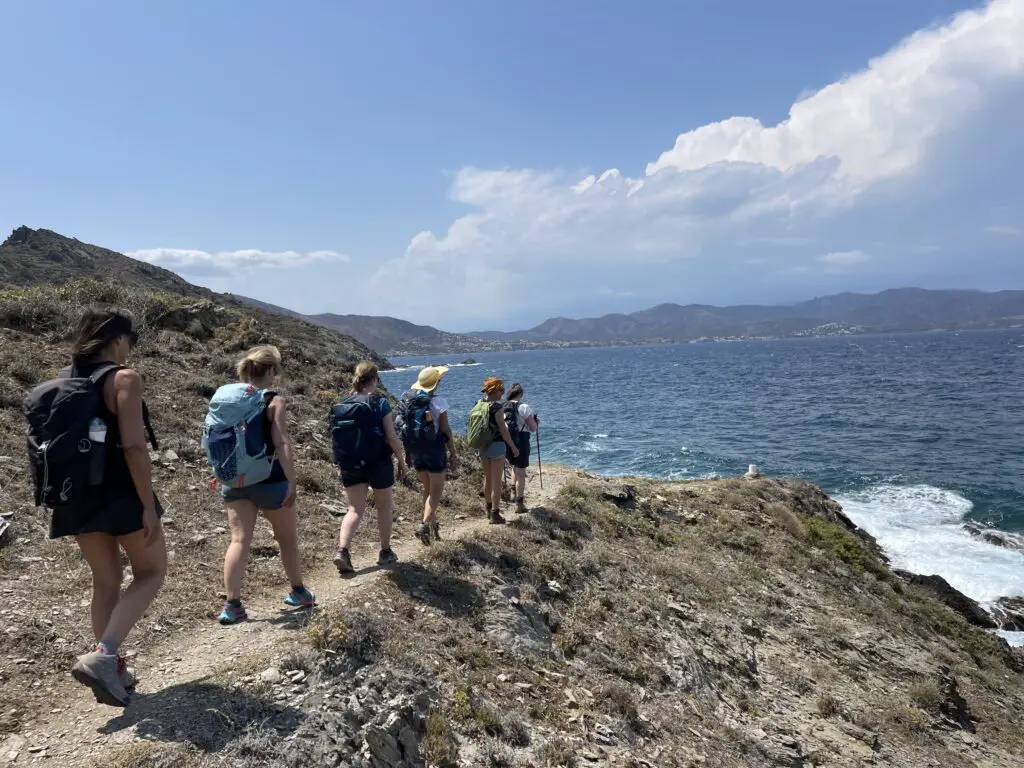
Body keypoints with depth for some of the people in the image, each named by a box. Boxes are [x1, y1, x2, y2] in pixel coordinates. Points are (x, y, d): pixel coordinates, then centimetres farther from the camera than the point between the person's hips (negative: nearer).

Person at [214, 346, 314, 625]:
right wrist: (291, 481, -17)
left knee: (239, 540, 5)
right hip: (269, 478, -5)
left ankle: (232, 605, 0)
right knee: (287, 538, 13)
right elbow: (281, 444, -19)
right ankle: (298, 593, 29)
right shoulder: (275, 401, -12)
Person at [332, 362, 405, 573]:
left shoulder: (345, 404, 3)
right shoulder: (381, 402, -11)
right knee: (384, 507, 14)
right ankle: (385, 552, 24)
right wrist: (401, 459, -1)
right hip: (378, 462, -4)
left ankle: (342, 550, -12)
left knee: (355, 509, 7)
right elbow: (391, 437, -13)